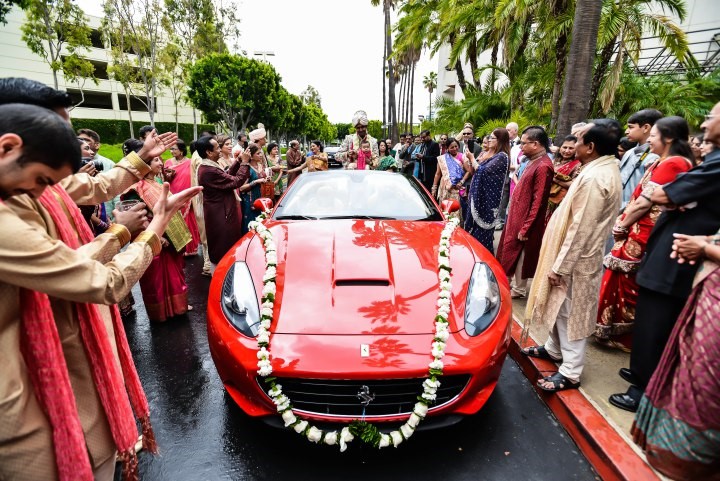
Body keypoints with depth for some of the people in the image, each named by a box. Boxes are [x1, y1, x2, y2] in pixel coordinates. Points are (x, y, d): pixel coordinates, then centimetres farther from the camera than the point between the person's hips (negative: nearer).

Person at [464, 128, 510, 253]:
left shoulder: (502, 156, -14)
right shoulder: (491, 154, 14)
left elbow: (483, 171, -20)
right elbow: (476, 172, 14)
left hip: (488, 197, -9)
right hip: (480, 195, 9)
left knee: (482, 225, -1)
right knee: (476, 223, 14)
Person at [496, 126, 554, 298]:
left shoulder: (543, 166, -21)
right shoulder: (534, 161, 9)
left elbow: (538, 202, -23)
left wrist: (525, 228, -20)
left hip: (524, 220, -9)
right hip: (516, 216, 9)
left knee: (520, 256, 5)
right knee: (511, 253, 18)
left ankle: (518, 290, 21)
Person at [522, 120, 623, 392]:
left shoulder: (594, 178, -24)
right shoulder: (604, 169, 8)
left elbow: (580, 229, -25)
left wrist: (560, 266, -19)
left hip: (576, 260, -10)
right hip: (576, 256, 10)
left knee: (571, 314, 2)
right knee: (560, 309, 22)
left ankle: (570, 373, 16)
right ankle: (553, 349, 40)